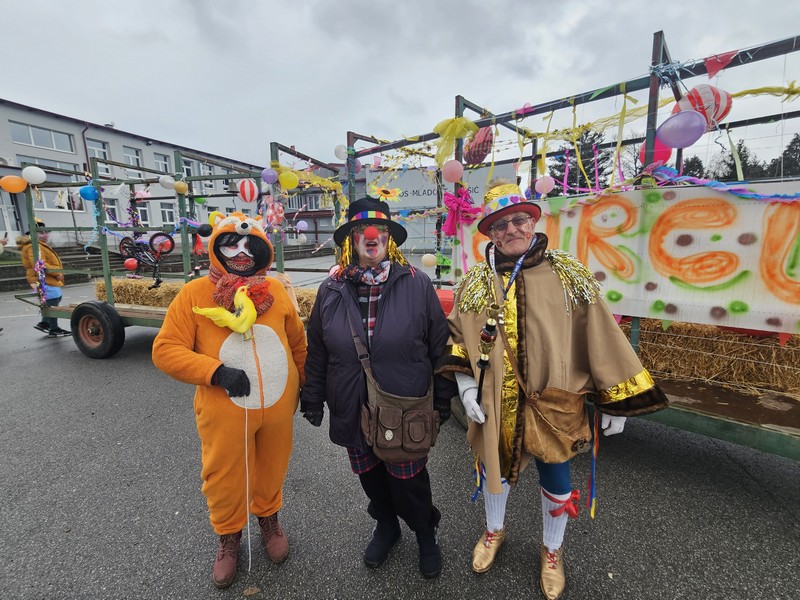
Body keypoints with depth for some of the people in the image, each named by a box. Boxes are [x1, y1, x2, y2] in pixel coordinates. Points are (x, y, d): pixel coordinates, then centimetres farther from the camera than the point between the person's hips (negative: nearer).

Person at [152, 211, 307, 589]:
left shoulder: (275, 289, -2)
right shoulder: (194, 293, -9)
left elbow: (297, 341, 9)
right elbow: (165, 350, -10)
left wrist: (304, 384, 15)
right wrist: (216, 371, -23)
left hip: (278, 407, 2)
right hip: (226, 413, -2)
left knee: (271, 470, 22)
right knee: (225, 479, 18)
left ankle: (268, 518, 52)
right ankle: (229, 535, 48)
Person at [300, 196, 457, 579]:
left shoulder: (417, 285, -9)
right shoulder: (331, 290, -2)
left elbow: (439, 345, -3)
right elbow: (316, 351, 5)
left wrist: (443, 397, 1)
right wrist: (312, 399, 9)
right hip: (353, 413, 3)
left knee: (409, 483, 14)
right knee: (371, 479, 22)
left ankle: (426, 534, 46)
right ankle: (386, 526, 53)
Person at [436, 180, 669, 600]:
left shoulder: (569, 276, -9)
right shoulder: (475, 283, -3)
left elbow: (601, 337, -6)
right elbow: (457, 337, 3)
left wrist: (616, 400, -3)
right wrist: (465, 384, -5)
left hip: (554, 403, -1)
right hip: (496, 405, 2)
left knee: (555, 479, 19)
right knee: (493, 468, 23)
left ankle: (551, 550, 51)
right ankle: (494, 530, 55)